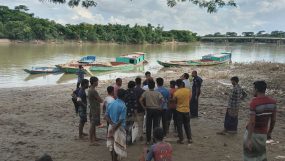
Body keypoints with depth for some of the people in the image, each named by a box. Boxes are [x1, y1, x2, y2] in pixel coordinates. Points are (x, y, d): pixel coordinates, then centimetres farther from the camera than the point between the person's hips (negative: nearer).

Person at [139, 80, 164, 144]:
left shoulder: (146, 92, -3)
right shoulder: (158, 93, -5)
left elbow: (140, 100, -12)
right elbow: (162, 100, -18)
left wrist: (144, 106, -2)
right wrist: (159, 105, -4)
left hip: (149, 110, 1)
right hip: (156, 110, 0)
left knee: (148, 126, 9)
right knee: (156, 125, 7)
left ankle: (148, 140, 14)